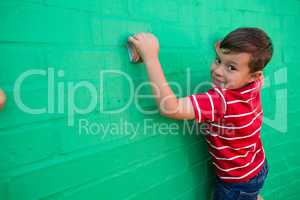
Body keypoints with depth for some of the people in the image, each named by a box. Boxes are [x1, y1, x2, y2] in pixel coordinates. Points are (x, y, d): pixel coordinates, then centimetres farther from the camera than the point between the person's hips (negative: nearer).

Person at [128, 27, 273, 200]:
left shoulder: (221, 100, -42)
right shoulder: (254, 85, -16)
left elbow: (170, 107, -50)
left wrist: (150, 57, -49)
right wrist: (224, 53, 3)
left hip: (237, 182, -7)